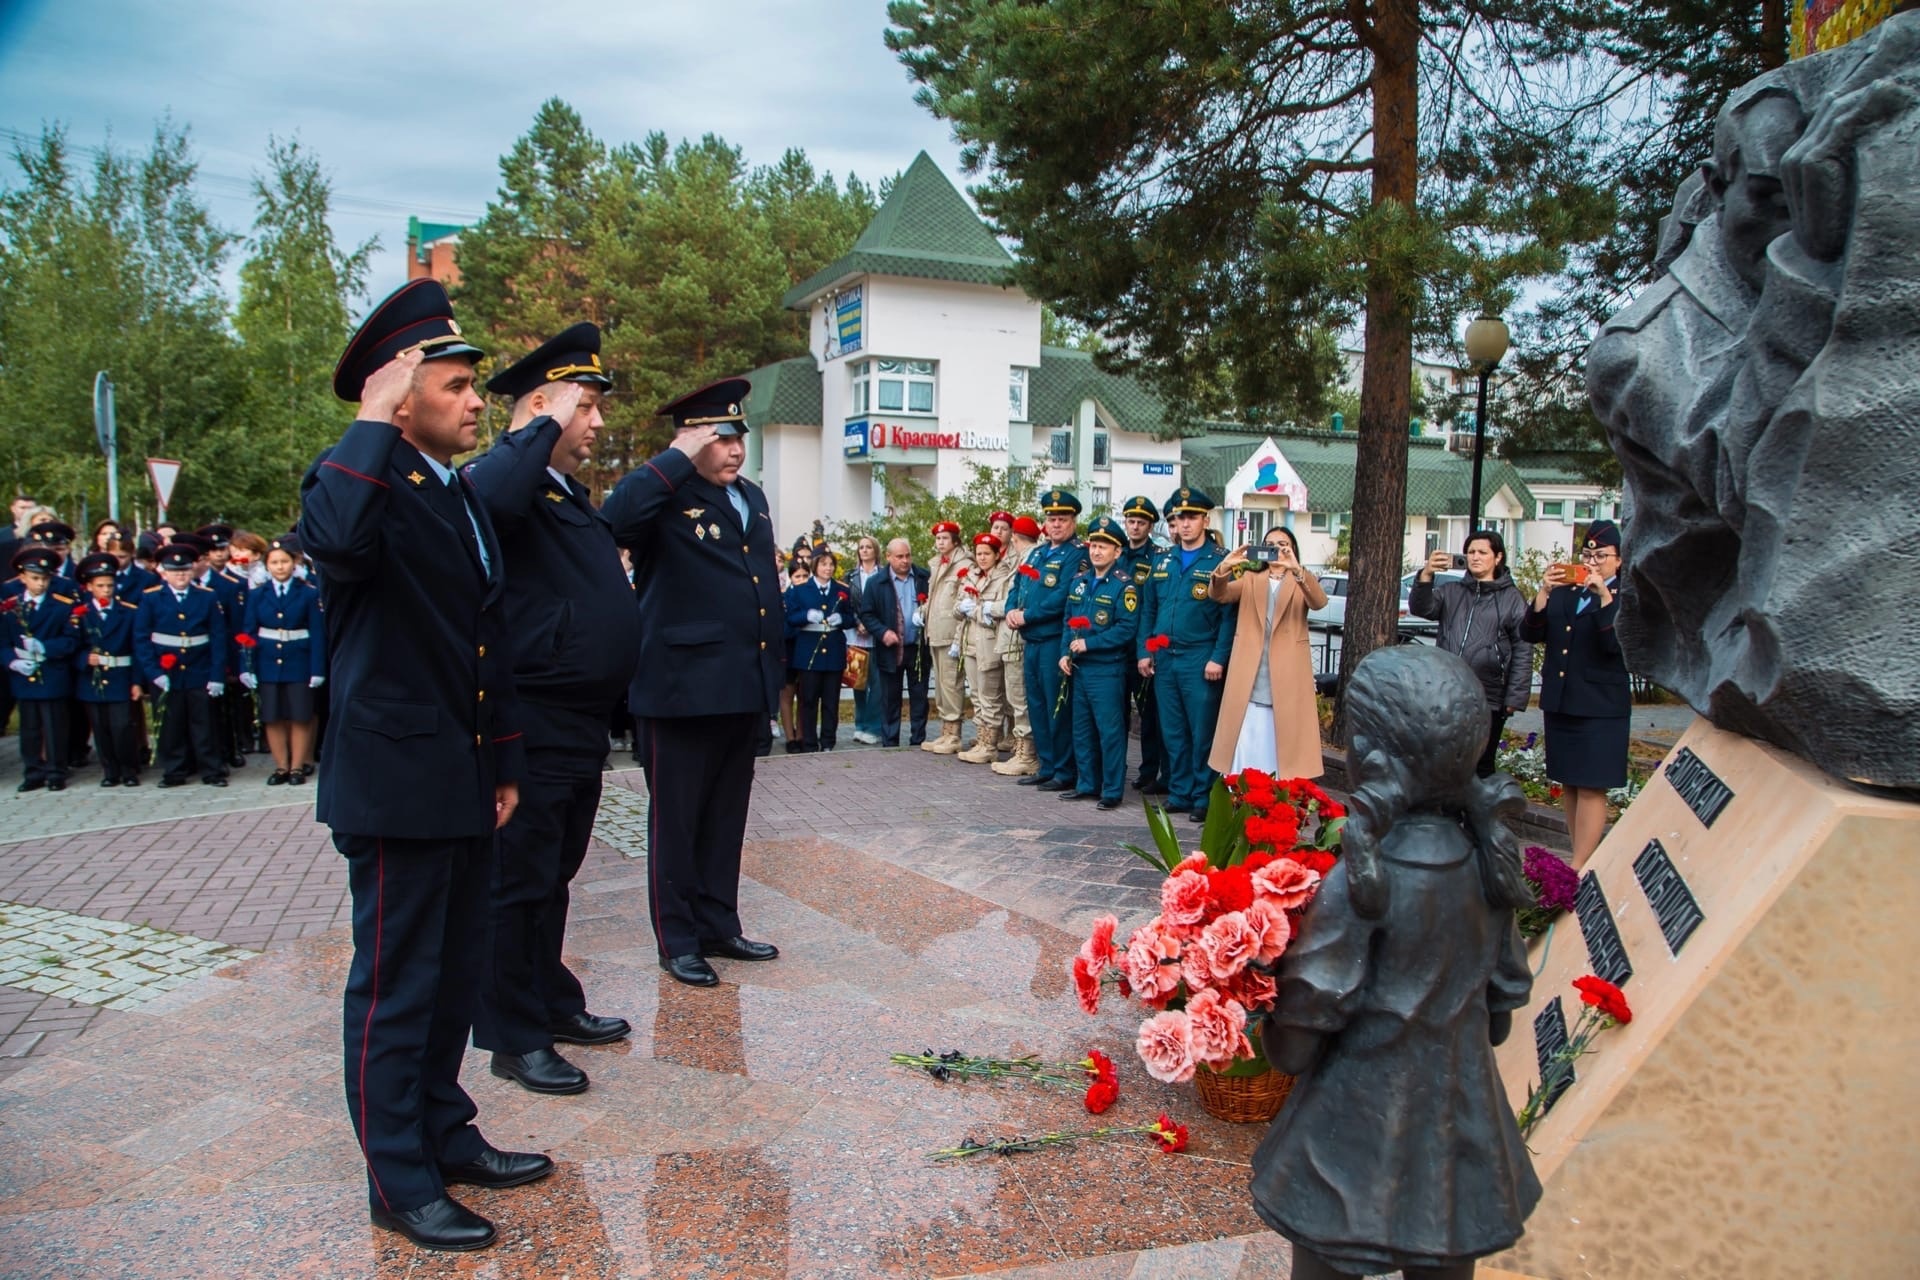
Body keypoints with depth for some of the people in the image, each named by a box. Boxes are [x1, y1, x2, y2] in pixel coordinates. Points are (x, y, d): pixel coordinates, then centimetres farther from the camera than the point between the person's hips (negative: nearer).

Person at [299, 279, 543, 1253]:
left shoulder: (463, 497, 15)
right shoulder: (359, 478, -11)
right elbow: (333, 546, -38)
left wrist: (506, 762, 17)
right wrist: (375, 423, -27)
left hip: (465, 786, 9)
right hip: (396, 783, -8)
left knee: (454, 972, 18)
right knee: (396, 986, 3)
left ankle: (446, 1134, 34)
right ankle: (399, 1182, 17)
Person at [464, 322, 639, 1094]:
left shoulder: (571, 495, 16)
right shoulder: (508, 482, -14)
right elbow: (489, 494, -38)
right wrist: (548, 428, -27)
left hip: (581, 727, 10)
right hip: (529, 731, -10)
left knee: (554, 877, 21)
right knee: (518, 883, 3)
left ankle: (553, 1002, 35)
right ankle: (513, 1039, 16)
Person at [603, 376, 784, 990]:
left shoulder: (753, 498, 14)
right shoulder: (667, 498, -10)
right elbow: (616, 515, -34)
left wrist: (772, 673, 19)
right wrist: (680, 456, -24)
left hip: (743, 689, 8)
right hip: (683, 687, -7)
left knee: (726, 819, 16)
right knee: (677, 820, 6)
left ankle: (719, 925, 29)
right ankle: (678, 939, 17)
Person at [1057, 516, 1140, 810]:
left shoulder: (1123, 585, -10)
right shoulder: (1080, 582, 12)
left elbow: (1126, 629, -17)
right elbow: (1069, 620, 16)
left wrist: (1089, 643, -18)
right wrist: (1065, 653, 2)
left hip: (1107, 670, -7)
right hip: (1079, 668, 8)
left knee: (1110, 731, -3)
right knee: (1082, 729, 14)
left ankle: (1112, 791, 5)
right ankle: (1086, 784, 25)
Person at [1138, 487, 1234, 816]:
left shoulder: (1220, 561, -3)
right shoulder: (1162, 561, 13)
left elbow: (1229, 614, -8)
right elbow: (1147, 609, 15)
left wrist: (1218, 658, -14)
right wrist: (1144, 651, 8)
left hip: (1200, 660, -5)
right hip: (1163, 658, 5)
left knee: (1202, 731, -1)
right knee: (1172, 731, 9)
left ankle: (1203, 796, 8)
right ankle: (1179, 793, 18)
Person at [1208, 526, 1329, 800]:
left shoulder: (1303, 582, 9)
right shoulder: (1249, 579, 14)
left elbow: (1319, 601, -13)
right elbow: (1218, 594, -3)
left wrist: (1296, 569, -30)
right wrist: (1224, 567, -24)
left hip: (1287, 675, -1)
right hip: (1249, 675, 1)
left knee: (1284, 744, 0)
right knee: (1244, 744, 0)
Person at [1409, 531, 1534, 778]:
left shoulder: (1512, 598, 1)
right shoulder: (1450, 592, 10)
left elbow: (1523, 651, -1)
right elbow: (1420, 608, -7)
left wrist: (1515, 698, -7)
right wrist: (1425, 576, -25)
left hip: (1487, 701, -3)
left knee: (1480, 767, 4)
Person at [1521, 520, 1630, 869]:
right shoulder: (1563, 592, 10)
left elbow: (1617, 644, -18)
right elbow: (1530, 634, 2)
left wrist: (1604, 597, -24)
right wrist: (1544, 592, -10)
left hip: (1601, 707, -6)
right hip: (1559, 702, 6)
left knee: (1591, 788, -5)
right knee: (1568, 784, 11)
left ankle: (1578, 869, -4)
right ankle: (1586, 859, 21)